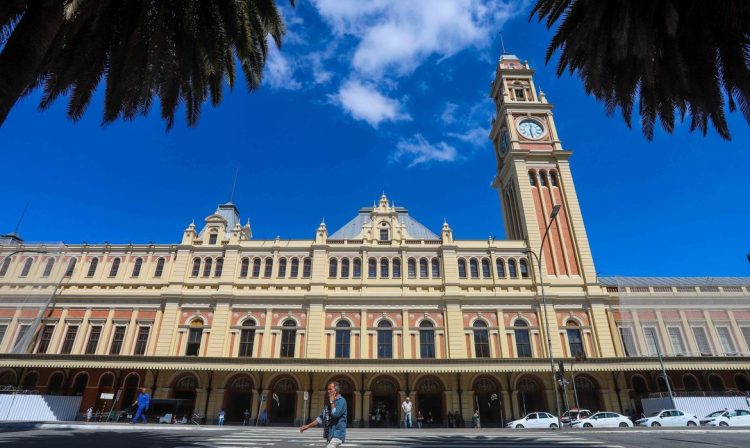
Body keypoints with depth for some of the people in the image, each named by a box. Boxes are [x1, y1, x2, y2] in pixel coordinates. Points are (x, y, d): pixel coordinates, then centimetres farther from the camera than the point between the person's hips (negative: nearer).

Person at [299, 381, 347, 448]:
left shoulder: (341, 401, -11)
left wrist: (332, 401, -14)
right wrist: (308, 426, 12)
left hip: (337, 434, -9)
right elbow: (320, 418, 19)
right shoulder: (328, 403, 15)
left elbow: (335, 414, -26)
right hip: (330, 435, 9)